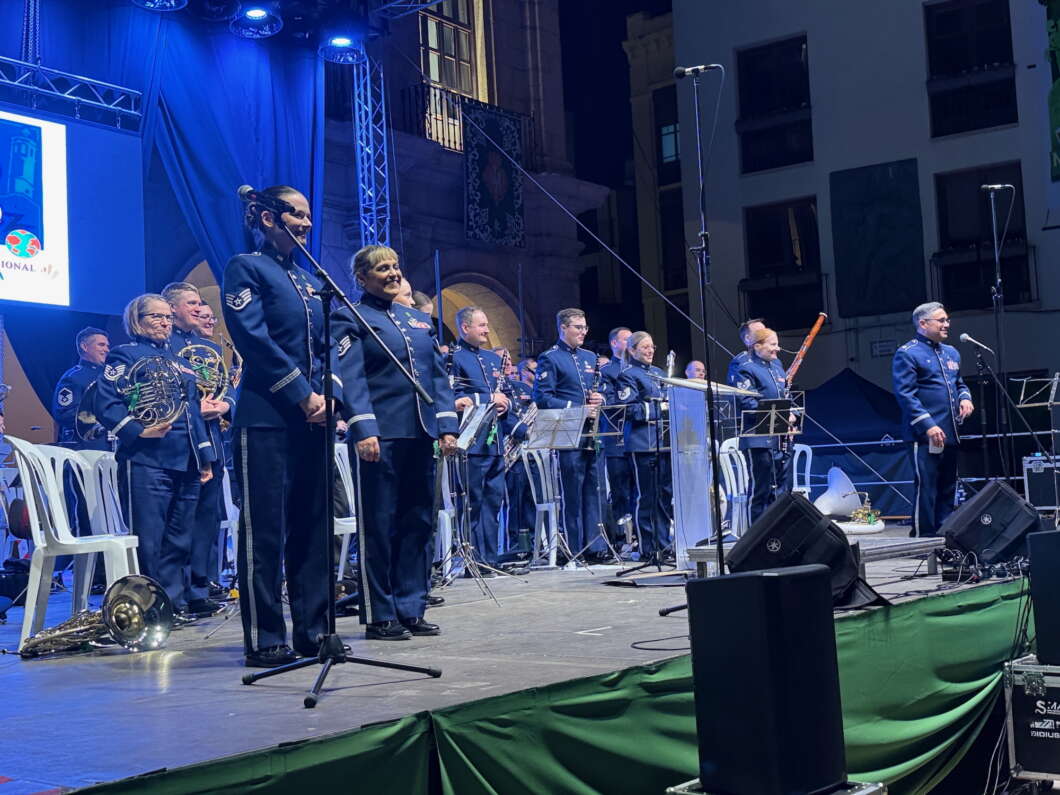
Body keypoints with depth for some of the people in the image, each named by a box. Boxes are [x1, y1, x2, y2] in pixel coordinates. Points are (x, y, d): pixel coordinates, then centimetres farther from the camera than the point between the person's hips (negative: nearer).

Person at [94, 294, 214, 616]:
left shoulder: (177, 360, 23)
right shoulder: (124, 355, 0)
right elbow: (106, 404, -11)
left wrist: (205, 456, 18)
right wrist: (138, 430, -24)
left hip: (186, 464, 7)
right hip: (146, 461, -7)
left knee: (178, 542, 11)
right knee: (148, 543, -6)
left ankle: (176, 604, 18)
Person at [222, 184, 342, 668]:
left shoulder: (309, 280, 20)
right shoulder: (246, 269, -2)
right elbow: (254, 340, -12)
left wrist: (327, 395, -1)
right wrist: (303, 395, -14)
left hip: (312, 417, 7)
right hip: (267, 418, -7)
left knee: (312, 525, 8)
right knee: (264, 528, -4)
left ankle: (313, 629, 15)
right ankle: (263, 640, 1)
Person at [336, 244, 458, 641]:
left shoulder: (419, 320, 19)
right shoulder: (354, 320, 0)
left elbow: (438, 374, 17)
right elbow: (351, 378, -9)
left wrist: (446, 426, 7)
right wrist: (363, 429, -20)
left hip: (420, 435, 6)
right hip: (380, 436, -6)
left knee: (418, 522, 8)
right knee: (379, 526, -1)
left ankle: (411, 609, 17)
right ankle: (380, 616, 6)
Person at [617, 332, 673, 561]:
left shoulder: (658, 373, 20)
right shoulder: (628, 375, -3)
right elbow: (631, 409, -12)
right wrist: (661, 407, -15)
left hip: (665, 440, 7)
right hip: (643, 442, -7)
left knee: (667, 493, 8)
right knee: (647, 496, -4)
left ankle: (663, 543, 16)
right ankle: (648, 549, 2)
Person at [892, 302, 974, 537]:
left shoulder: (951, 353, 18)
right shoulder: (907, 354, -7)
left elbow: (960, 383, 29)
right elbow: (905, 393, -14)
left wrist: (965, 398, 5)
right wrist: (928, 425, -21)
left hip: (950, 435, 8)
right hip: (924, 436, -8)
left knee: (948, 490, 12)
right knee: (926, 489, -9)